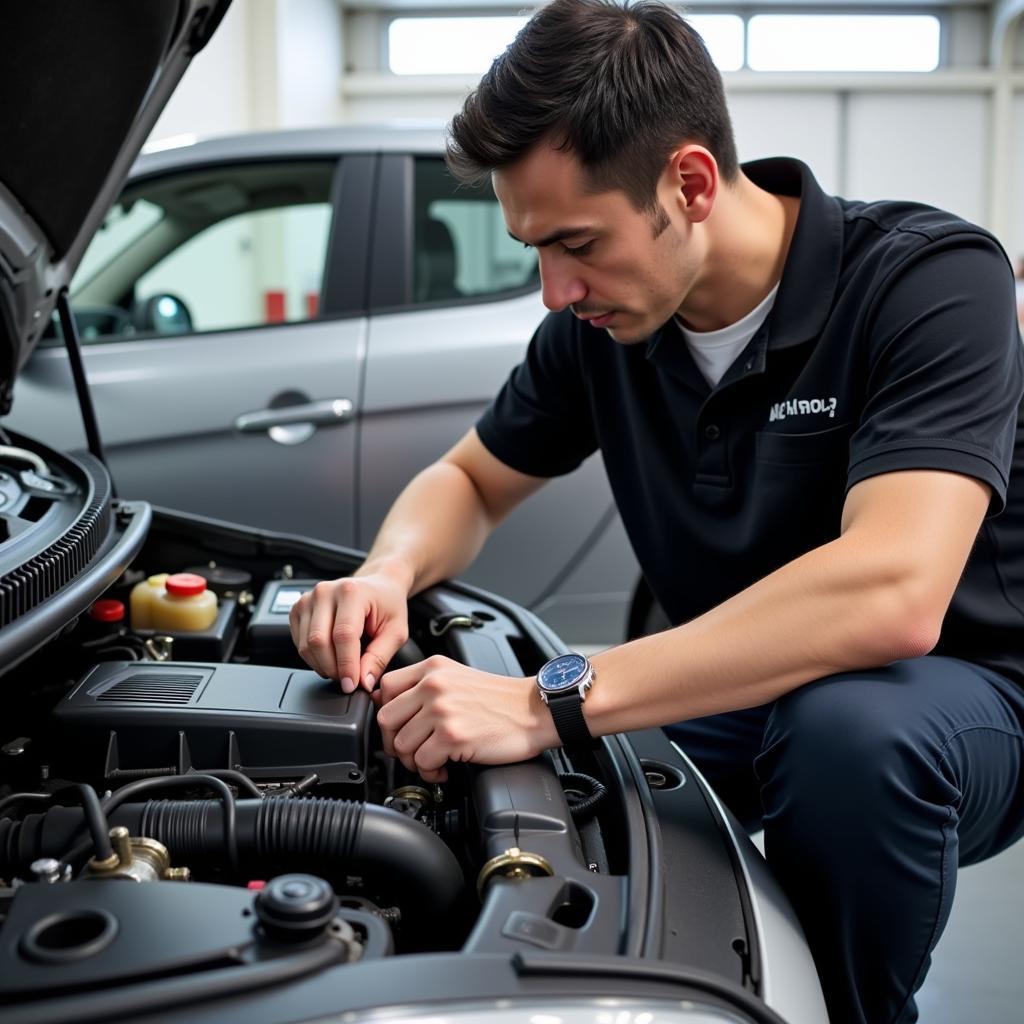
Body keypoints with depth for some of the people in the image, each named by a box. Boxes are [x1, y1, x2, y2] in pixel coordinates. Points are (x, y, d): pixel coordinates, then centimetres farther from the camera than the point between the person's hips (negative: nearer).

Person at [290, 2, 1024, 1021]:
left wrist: (549, 703, -42)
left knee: (846, 730, -37)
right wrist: (391, 574, -16)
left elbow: (890, 594, -39)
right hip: (736, 695, 5)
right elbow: (468, 479, 9)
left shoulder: (929, 276, -24)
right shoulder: (602, 320, -5)